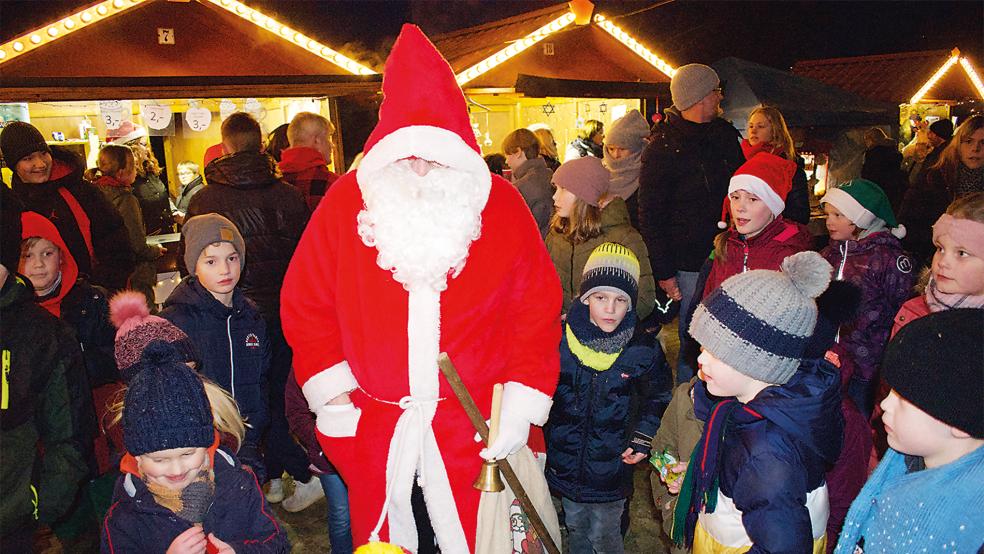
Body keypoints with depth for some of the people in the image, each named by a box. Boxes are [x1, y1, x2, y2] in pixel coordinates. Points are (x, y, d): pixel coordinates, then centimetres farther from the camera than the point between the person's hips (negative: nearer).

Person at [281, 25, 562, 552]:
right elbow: (306, 305, 1)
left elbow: (536, 312, -4)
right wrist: (332, 395, -3)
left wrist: (522, 408, -8)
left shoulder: (500, 204, -4)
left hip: (477, 425, 0)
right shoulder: (346, 202, -4)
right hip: (373, 428, 1)